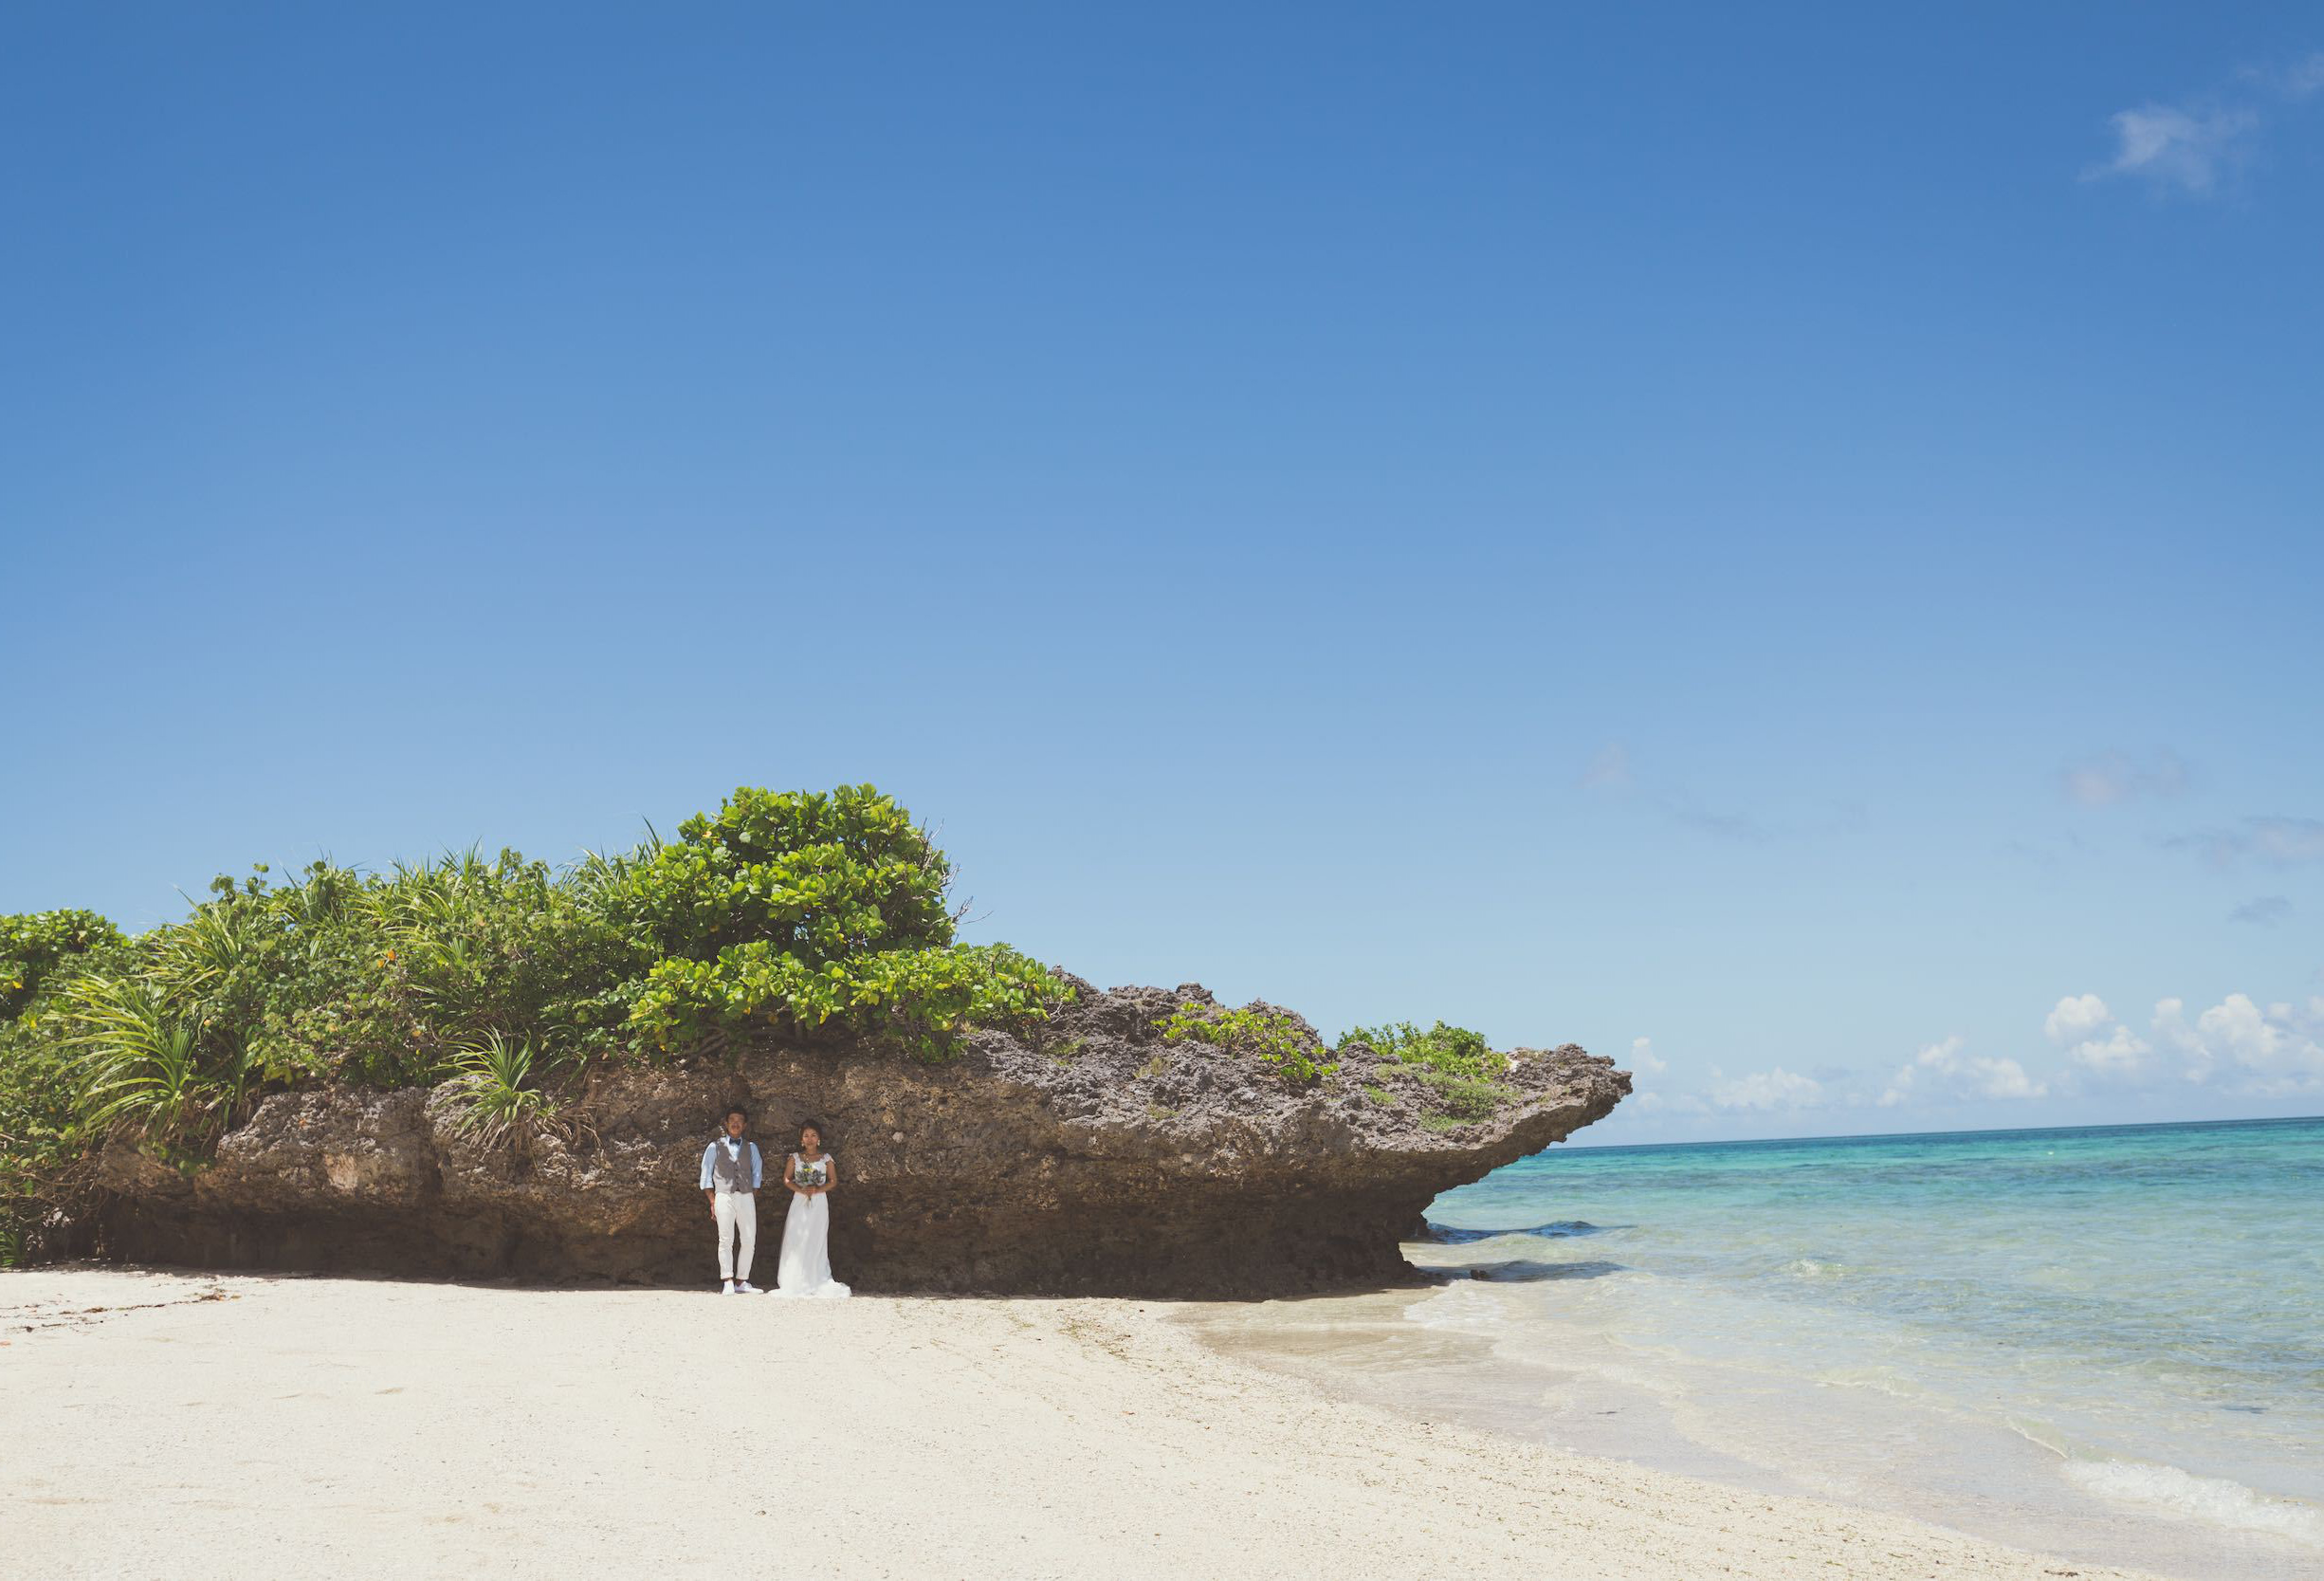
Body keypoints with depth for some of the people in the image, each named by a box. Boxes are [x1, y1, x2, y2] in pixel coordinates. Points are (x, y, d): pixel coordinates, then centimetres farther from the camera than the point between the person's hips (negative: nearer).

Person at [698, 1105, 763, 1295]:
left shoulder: (751, 1148, 17)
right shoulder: (715, 1147, 9)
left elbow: (756, 1174, 16)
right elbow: (706, 1176, 8)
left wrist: (753, 1196, 5)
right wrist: (712, 1201, 0)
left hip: (746, 1197, 3)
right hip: (724, 1196, -3)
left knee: (749, 1241, -2)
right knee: (726, 1240, -8)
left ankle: (741, 1282, 4)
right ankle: (728, 1283, -9)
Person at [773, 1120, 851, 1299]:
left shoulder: (826, 1159, 7)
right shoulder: (794, 1158, 9)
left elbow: (833, 1180, 4)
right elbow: (786, 1179, 4)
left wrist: (817, 1189, -12)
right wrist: (801, 1190, -12)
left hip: (819, 1203, 0)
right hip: (799, 1202, 1)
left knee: (817, 1241, -4)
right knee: (796, 1241, -6)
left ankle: (817, 1282, -4)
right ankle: (795, 1282, -4)